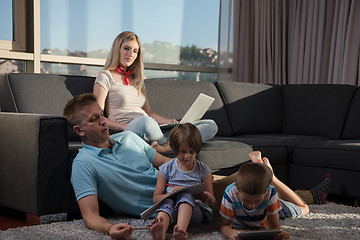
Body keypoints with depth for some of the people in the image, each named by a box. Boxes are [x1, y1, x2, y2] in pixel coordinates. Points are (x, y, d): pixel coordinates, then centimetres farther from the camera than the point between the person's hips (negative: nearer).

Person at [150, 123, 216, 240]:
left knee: (186, 194, -31)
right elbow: (156, 198, 5)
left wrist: (204, 195, -11)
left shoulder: (203, 170, 9)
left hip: (196, 211, 0)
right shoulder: (166, 169, 8)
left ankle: (181, 229, -58)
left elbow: (212, 201, 14)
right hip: (172, 212, 1)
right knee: (167, 202, -34)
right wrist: (172, 193, -15)